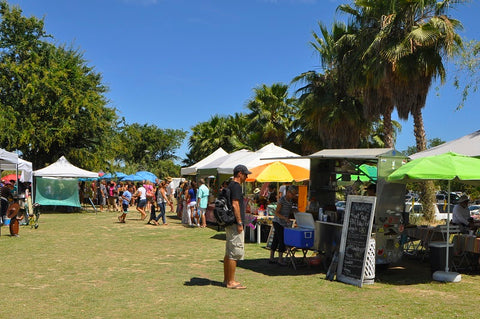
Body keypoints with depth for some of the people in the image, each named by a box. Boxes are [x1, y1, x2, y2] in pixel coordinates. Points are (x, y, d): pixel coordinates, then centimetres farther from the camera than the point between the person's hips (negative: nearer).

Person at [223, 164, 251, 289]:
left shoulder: (231, 185, 17)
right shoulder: (236, 186, -14)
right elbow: (235, 205, -21)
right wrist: (240, 223, -19)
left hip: (229, 223, 11)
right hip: (234, 223, -11)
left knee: (229, 253, 14)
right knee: (235, 252, -7)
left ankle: (227, 279, 21)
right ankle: (231, 282, -3)